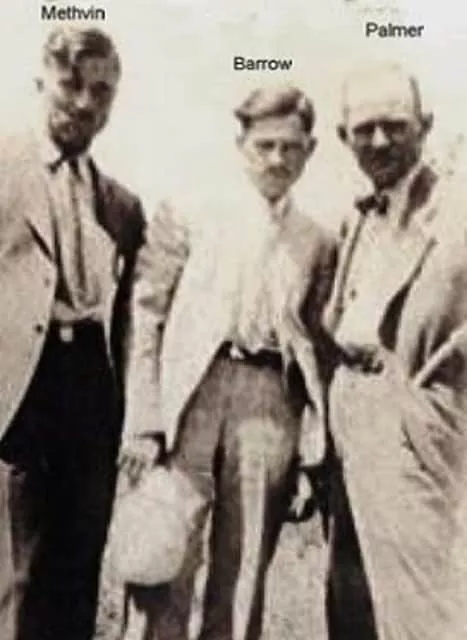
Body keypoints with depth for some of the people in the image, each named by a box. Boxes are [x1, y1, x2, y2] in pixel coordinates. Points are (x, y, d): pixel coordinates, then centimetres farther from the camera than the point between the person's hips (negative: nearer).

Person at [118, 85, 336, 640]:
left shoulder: (318, 242, 13)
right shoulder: (188, 213, 6)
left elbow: (316, 348, 14)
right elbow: (145, 316, 1)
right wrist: (143, 422, -7)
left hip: (270, 402, 2)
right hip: (188, 393, -2)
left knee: (243, 576, 7)